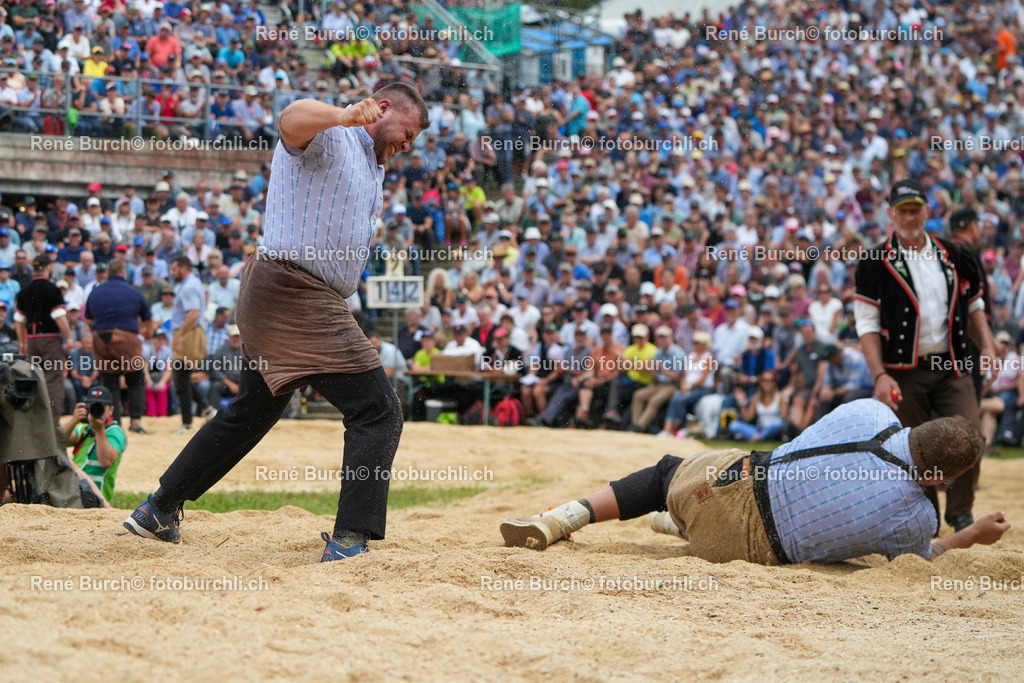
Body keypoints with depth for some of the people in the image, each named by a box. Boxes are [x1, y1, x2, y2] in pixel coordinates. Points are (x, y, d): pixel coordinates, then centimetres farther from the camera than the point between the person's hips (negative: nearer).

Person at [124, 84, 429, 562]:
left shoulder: (372, 167, 23)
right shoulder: (325, 137, -8)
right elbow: (292, 119, -34)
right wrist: (343, 116, -53)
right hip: (296, 293, -11)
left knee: (252, 412, 22)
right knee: (377, 411, -13)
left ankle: (158, 511, 32)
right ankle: (350, 541, -18)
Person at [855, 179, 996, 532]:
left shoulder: (953, 256, 10)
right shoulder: (875, 264, -2)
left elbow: (973, 305, 20)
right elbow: (867, 326, -5)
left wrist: (987, 346, 3)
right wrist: (879, 375, -16)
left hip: (953, 368, 2)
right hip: (904, 371, -2)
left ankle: (960, 512, 10)